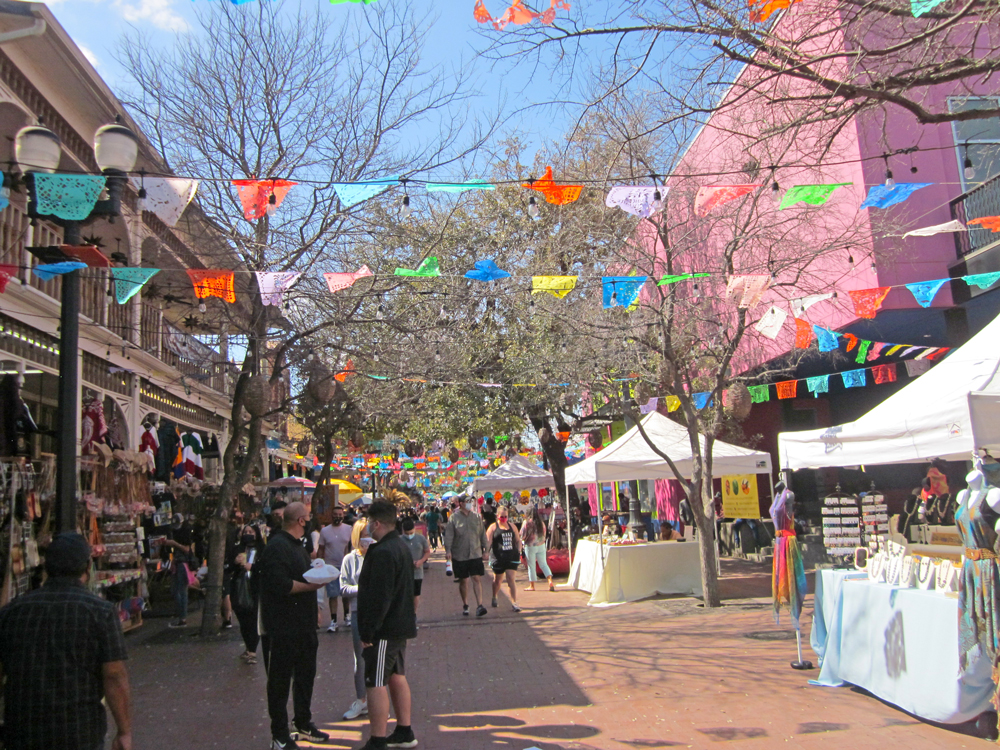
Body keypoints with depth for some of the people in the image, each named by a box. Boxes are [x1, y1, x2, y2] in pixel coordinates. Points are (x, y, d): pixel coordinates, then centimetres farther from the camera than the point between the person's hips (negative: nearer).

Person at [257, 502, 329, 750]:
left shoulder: (297, 545, 16)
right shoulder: (277, 546, -19)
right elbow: (280, 585, -28)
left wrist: (316, 573, 8)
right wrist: (312, 585, -22)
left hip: (303, 624, 10)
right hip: (283, 627, -10)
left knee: (306, 674, 19)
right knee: (280, 680, 3)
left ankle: (303, 723, 34)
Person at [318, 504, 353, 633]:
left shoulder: (349, 529, 0)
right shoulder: (325, 531, 1)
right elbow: (321, 550, 5)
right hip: (331, 566, 0)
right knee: (333, 595, 0)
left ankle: (347, 616, 26)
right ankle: (333, 621, 4)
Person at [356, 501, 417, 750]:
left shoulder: (382, 553, -21)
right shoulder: (401, 547, 12)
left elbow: (378, 598, -24)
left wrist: (367, 632, -20)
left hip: (385, 629, -10)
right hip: (401, 624, 10)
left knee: (376, 683, -4)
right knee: (397, 676, 18)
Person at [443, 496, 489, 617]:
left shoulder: (476, 517, 8)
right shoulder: (453, 518, -2)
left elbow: (483, 534, 13)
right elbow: (448, 535, -5)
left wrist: (485, 550, 12)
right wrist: (448, 550, -16)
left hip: (476, 554, 2)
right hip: (459, 555, -1)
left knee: (477, 579, -8)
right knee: (463, 581, 7)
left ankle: (479, 605, -10)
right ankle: (465, 605, 22)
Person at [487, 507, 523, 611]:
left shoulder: (512, 526, 11)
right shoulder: (493, 527, -1)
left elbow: (518, 540, 21)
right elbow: (488, 542, -4)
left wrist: (519, 551, 8)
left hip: (512, 557, 2)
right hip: (499, 558, -2)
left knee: (511, 579, -7)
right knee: (497, 580, 14)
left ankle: (514, 603, -5)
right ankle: (494, 598, 39)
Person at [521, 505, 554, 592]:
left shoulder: (527, 522, -12)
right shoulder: (541, 522, 4)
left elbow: (523, 534, -8)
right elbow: (544, 534, 12)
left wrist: (522, 541, 13)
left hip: (530, 546, -4)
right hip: (541, 545, 4)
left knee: (531, 566, 5)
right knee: (543, 564, 9)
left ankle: (532, 585, 13)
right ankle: (550, 581, -9)